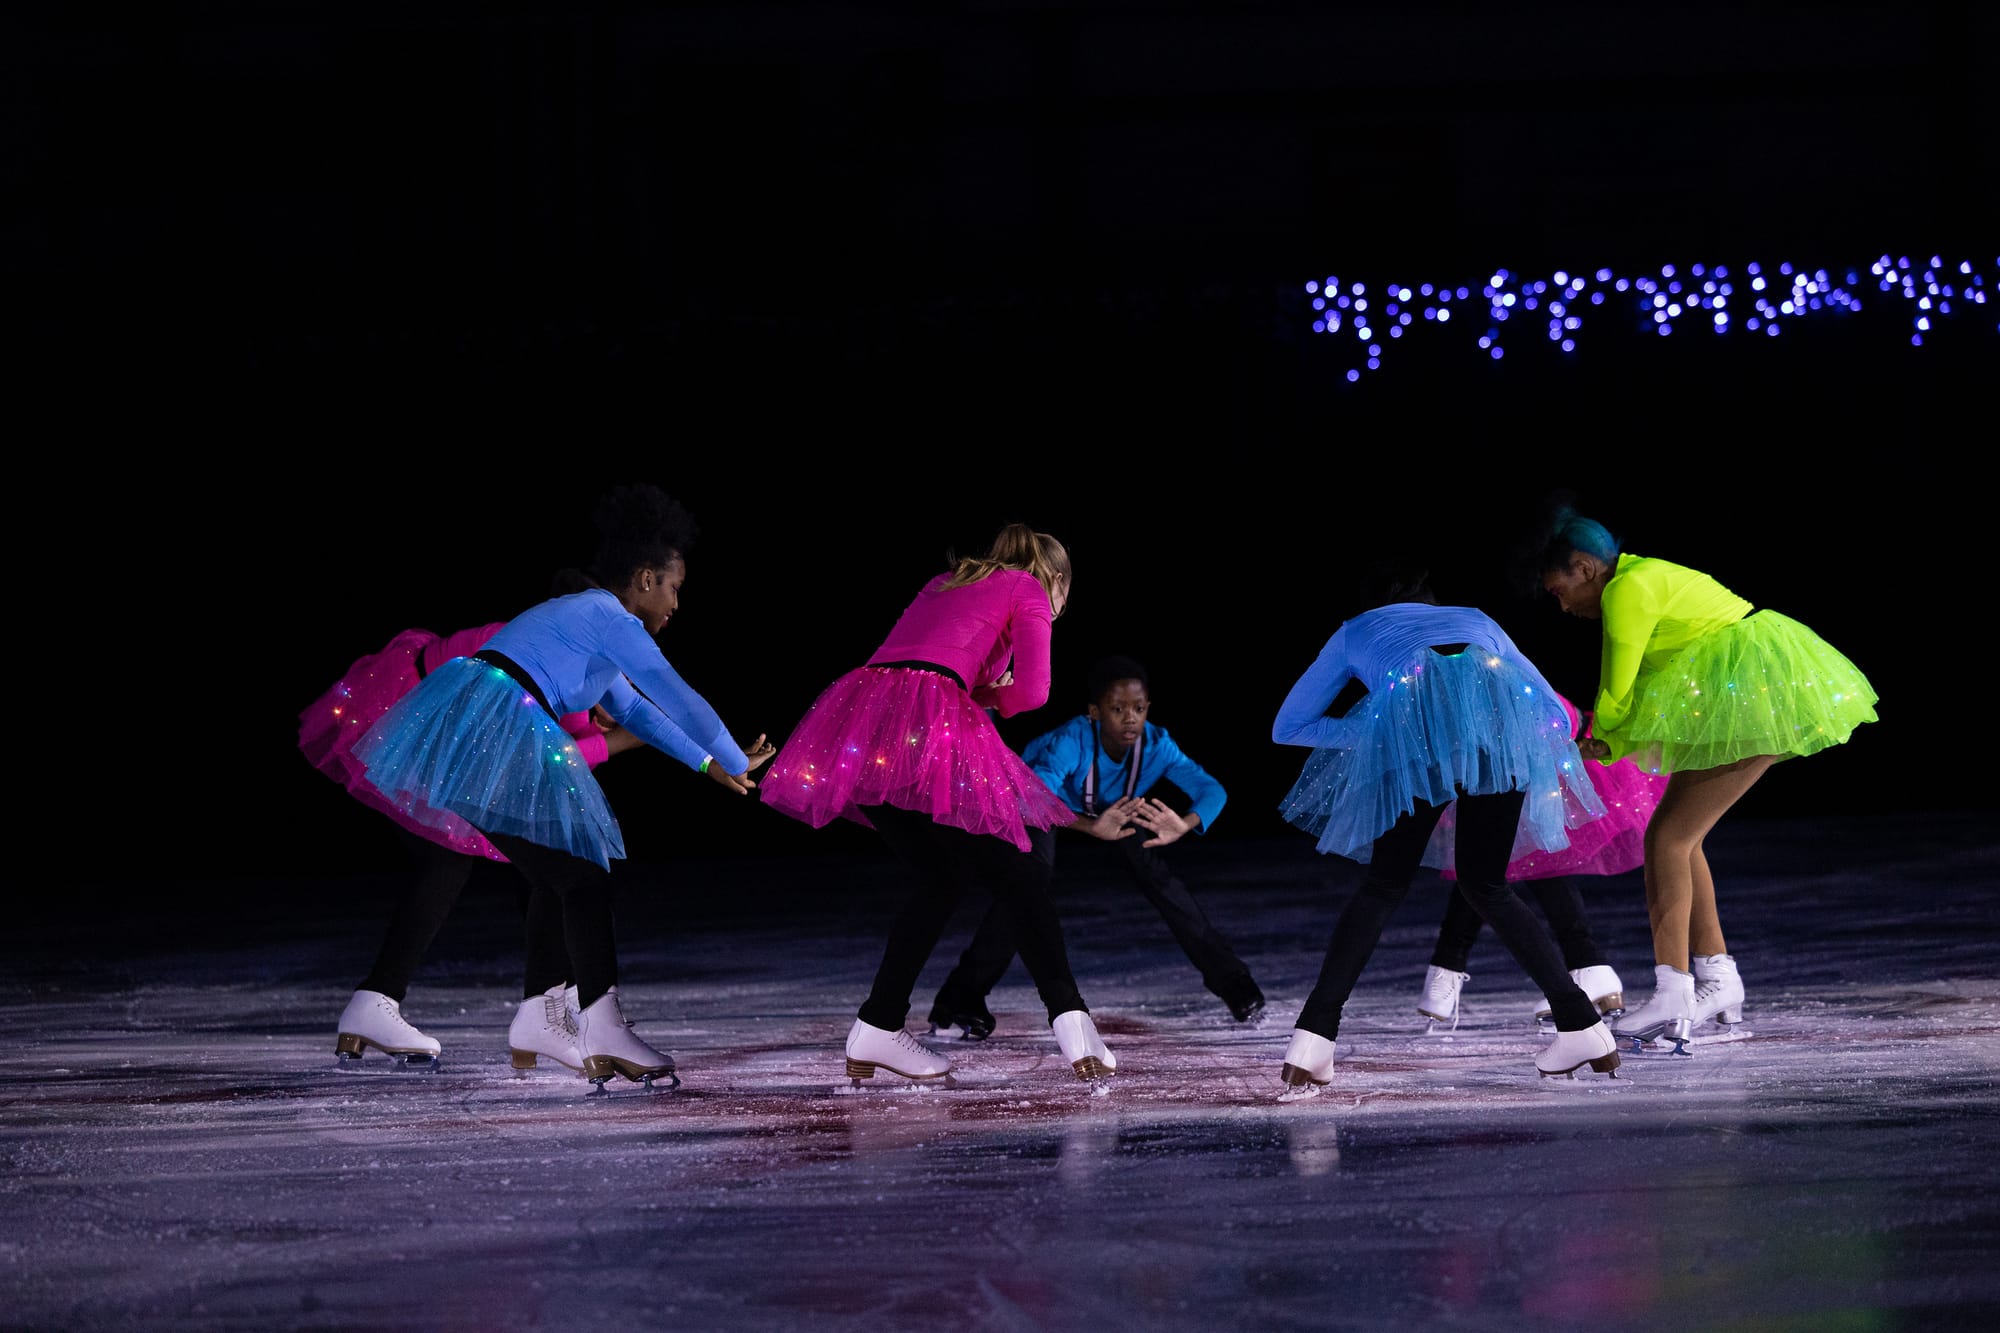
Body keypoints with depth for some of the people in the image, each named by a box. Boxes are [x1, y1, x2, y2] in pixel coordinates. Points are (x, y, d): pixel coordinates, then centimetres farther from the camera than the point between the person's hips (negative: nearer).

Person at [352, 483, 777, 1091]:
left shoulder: (583, 615, 26)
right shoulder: (611, 620, -4)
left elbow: (631, 707, 38)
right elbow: (681, 702, -3)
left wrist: (707, 762, 43)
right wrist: (737, 765, 11)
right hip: (499, 738, -10)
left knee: (556, 876, 17)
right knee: (581, 879, -8)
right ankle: (603, 1028, -15)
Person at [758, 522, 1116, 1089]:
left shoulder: (945, 583, 34)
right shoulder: (1029, 593, 15)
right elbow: (1031, 691, 1)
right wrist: (989, 697, 20)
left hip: (858, 714, 6)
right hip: (929, 724, -6)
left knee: (936, 878, 19)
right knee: (1016, 877, -1)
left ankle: (878, 1029, 15)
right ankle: (1068, 1015, -15)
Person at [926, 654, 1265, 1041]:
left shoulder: (1156, 744, -30)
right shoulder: (1072, 740, -41)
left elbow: (1212, 791, -33)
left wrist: (1184, 825, -55)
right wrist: (1093, 828, -71)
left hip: (1114, 810, 4)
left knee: (1150, 865, -15)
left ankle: (1232, 984, -3)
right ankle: (959, 1003, -27)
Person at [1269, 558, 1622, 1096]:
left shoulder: (1355, 632, 40)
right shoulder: (1476, 621, 43)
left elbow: (1287, 726, 42)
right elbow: (1557, 715, 42)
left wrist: (1373, 734, 33)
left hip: (1413, 709, -2)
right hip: (1503, 708, 2)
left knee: (1384, 884, 9)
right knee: (1486, 884, 18)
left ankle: (1313, 1035, -4)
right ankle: (1580, 1022, 10)